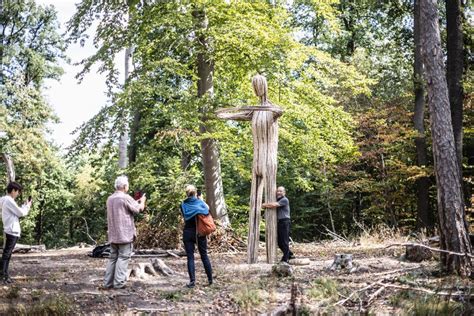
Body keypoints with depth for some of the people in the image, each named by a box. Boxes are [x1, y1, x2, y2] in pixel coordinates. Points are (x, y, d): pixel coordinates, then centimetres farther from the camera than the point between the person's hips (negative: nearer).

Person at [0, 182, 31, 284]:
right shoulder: (9, 200, -15)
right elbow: (21, 213, -12)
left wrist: (25, 205, 15)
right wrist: (28, 206, 2)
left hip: (12, 230, 10)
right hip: (12, 231, -10)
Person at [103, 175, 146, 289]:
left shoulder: (110, 199, 12)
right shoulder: (126, 198, -13)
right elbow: (139, 208, -4)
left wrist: (137, 201, 23)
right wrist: (142, 200, 17)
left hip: (113, 235, 7)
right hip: (125, 234, -7)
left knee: (113, 257, 11)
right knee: (123, 258, -3)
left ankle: (108, 282, 10)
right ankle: (119, 283, -6)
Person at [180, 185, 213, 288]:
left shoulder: (183, 205, -4)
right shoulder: (200, 202, -6)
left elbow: (184, 216, 6)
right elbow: (207, 209, 5)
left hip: (188, 233, 0)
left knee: (190, 257, 1)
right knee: (204, 256, 11)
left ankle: (192, 281, -7)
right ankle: (210, 279, 19)